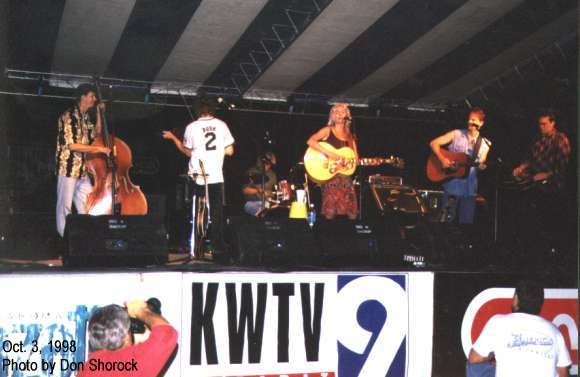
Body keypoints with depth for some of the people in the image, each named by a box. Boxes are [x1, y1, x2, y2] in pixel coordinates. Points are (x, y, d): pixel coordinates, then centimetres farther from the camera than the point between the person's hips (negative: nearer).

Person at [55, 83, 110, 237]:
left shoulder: (86, 117, 12)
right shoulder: (68, 116, -12)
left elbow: (96, 135, 18)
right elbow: (72, 145, -19)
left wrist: (99, 113, 11)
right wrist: (99, 149, -18)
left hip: (83, 169, 8)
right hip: (68, 168, -8)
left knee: (87, 207, 9)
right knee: (65, 206, 0)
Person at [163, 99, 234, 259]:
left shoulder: (192, 127, 0)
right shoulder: (221, 125, 3)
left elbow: (188, 152, 5)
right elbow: (230, 151, 3)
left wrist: (173, 138, 17)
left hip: (197, 176, -1)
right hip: (216, 176, 1)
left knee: (196, 215, 7)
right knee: (217, 215, 7)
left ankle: (194, 250, 7)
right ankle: (219, 250, 7)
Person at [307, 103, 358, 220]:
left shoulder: (350, 136, 17)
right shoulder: (327, 130, 3)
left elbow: (356, 159, 16)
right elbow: (310, 141, -14)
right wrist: (329, 154, -20)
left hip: (345, 175, 5)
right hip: (329, 176, -5)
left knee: (352, 215, -1)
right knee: (330, 215, -11)